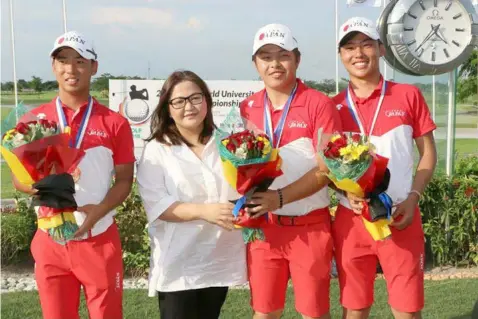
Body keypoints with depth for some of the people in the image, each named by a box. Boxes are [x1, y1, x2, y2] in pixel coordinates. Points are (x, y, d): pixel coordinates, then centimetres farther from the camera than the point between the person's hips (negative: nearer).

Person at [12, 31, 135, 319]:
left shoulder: (115, 123, -2)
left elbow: (124, 180, 0)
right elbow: (19, 178, 5)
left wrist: (99, 210, -18)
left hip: (99, 241, -1)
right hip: (50, 242, 2)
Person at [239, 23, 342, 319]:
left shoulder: (319, 104, -8)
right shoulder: (246, 109, 5)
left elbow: (327, 168, -12)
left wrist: (280, 197, -23)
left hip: (310, 227, -3)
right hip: (262, 226, 4)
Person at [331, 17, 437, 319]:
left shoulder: (408, 95, 0)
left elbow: (428, 153, 4)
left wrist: (412, 198, -10)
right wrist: (348, 194, -11)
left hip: (400, 219, -1)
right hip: (351, 221, 2)